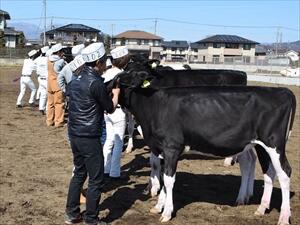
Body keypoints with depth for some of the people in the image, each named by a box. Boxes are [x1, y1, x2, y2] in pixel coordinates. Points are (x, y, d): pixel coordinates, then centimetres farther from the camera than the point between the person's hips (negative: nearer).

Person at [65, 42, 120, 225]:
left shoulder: (76, 79, 7)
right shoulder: (96, 83, -17)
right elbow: (110, 109, -6)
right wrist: (116, 94, 13)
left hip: (74, 134, 9)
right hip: (89, 137, -9)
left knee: (79, 173, 20)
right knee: (96, 180, 3)